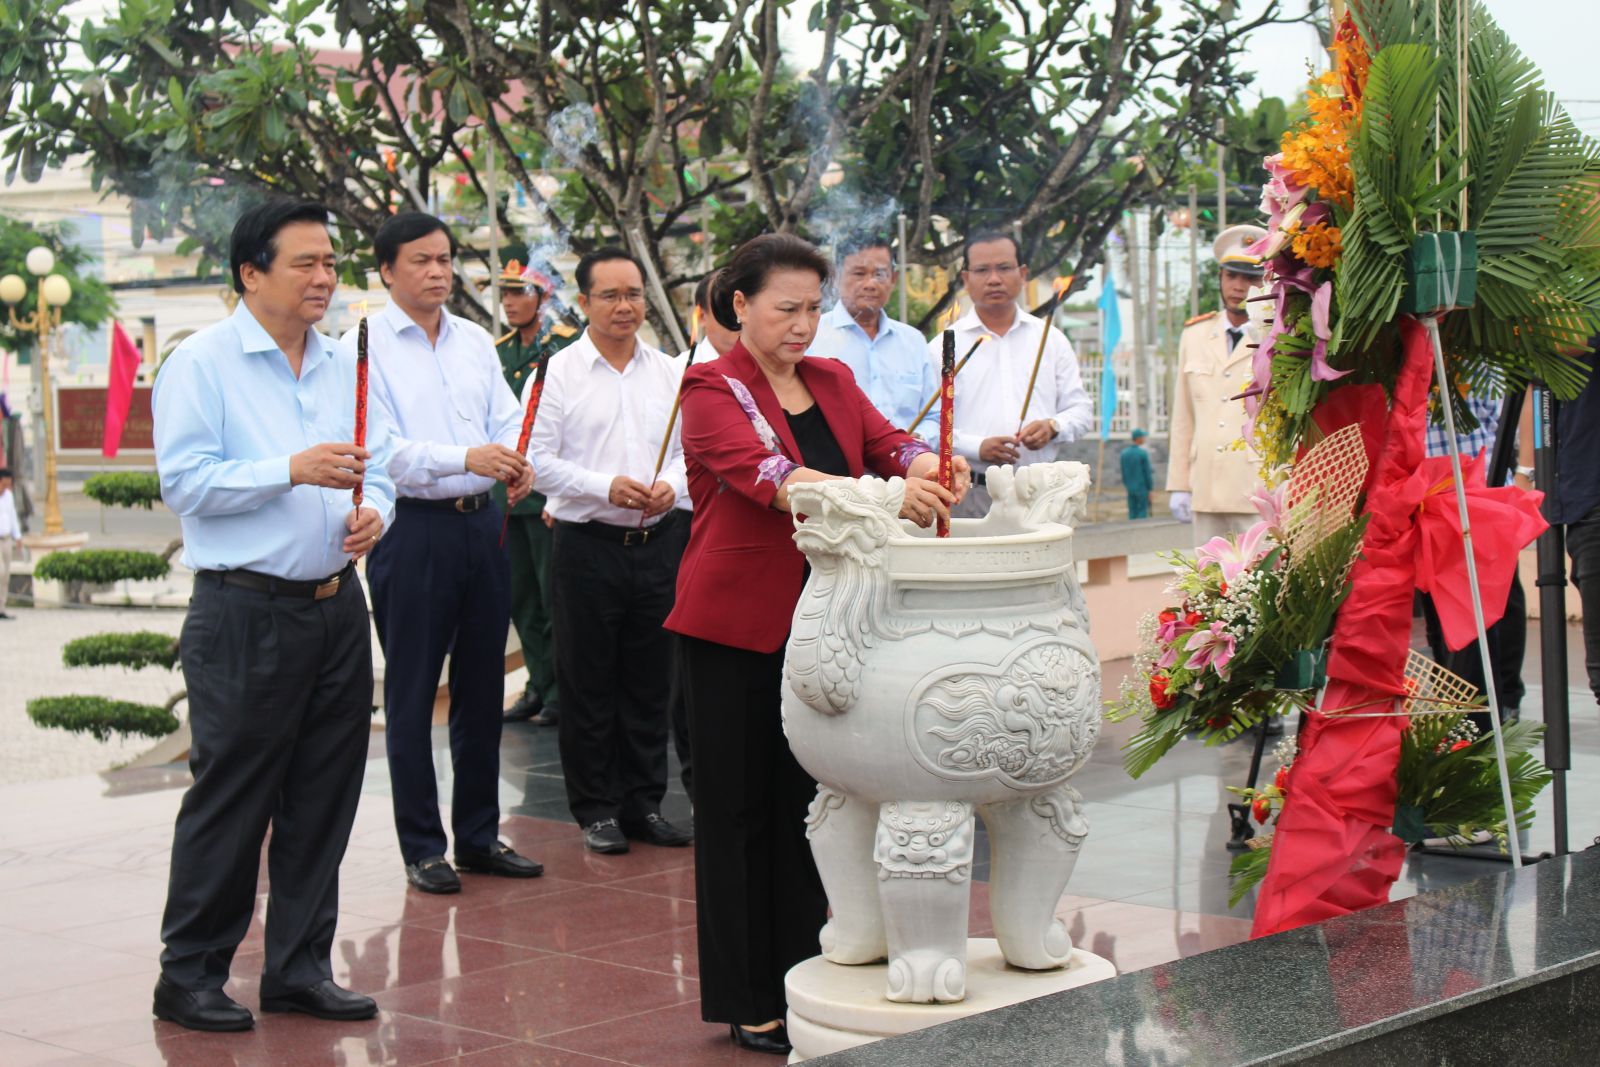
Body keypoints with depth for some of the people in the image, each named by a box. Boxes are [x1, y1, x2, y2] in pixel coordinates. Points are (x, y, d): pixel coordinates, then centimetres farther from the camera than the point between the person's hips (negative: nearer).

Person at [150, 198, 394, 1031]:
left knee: (322, 800, 10)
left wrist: (373, 511, -5)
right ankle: (189, 977, 10)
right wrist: (294, 471, -21)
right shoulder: (201, 364, -6)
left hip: (337, 609, 6)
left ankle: (299, 968, 21)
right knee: (229, 801, -1)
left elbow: (378, 467, 17)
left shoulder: (343, 367, 13)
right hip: (245, 612, -6)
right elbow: (185, 480, -14)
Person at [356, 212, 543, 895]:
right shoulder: (365, 346, -6)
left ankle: (479, 835, 23)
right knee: (411, 692, 2)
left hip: (483, 523, 6)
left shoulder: (476, 341, 13)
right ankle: (421, 846, 10)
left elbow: (508, 417, 9)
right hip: (414, 528, -6)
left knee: (483, 685, 12)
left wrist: (518, 463, -13)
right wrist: (464, 458, -26)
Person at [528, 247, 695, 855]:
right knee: (588, 682, 3)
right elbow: (541, 459, -8)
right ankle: (595, 810, 13)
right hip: (589, 545, -3)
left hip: (659, 542, 4)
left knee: (650, 679, 9)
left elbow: (689, 448, 11)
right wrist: (607, 488, -18)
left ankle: (644, 803, 20)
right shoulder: (559, 372, -3)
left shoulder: (667, 372, 10)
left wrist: (672, 486, -10)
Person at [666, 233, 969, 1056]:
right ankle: (747, 1003, 10)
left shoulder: (832, 381, 11)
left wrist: (924, 464, -30)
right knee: (739, 808, 2)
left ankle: (801, 983, 20)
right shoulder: (712, 389, -8)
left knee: (806, 802, 11)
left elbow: (884, 440, -5)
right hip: (735, 623, -6)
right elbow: (762, 473, -26)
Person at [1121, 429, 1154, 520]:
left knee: (1132, 513, 7)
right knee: (1142, 514, -1)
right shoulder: (1143, 453, -12)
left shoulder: (1124, 453, 4)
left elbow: (1123, 472, 9)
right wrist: (1150, 490, -4)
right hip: (1142, 488, -5)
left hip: (1130, 488, 5)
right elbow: (1147, 472, -10)